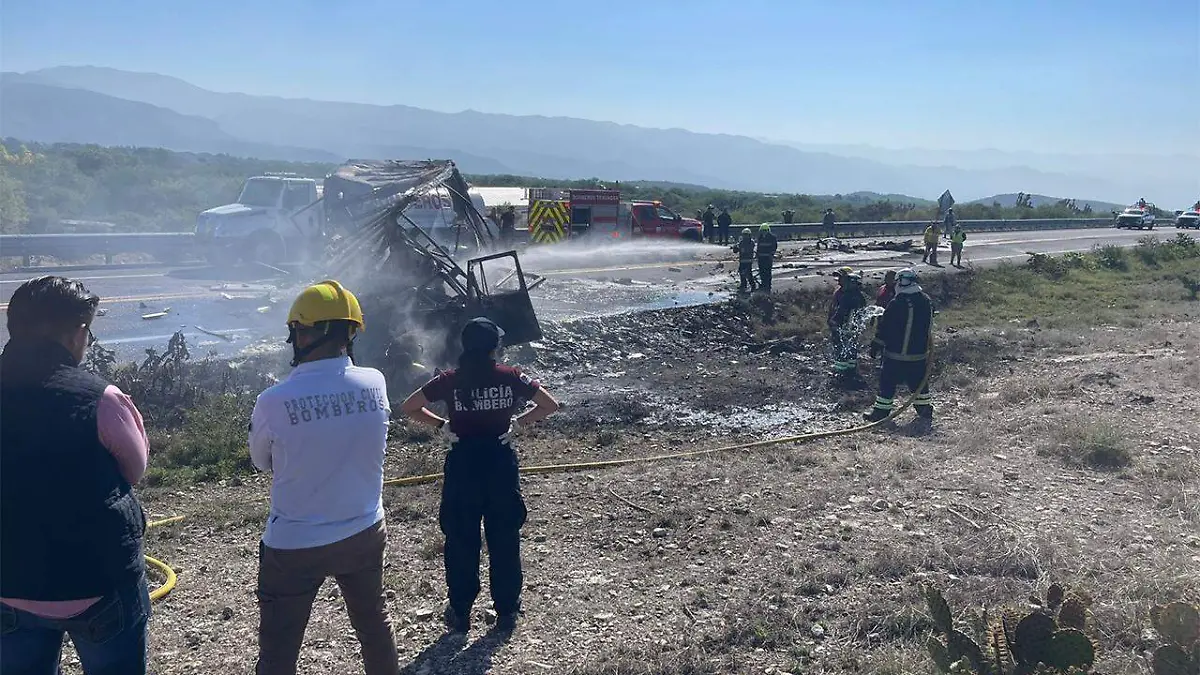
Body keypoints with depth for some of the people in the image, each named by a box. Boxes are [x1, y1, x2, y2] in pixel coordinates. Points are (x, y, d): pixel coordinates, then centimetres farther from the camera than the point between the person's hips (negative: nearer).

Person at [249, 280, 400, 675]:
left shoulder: (274, 401, -21)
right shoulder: (375, 384, -13)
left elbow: (262, 463, -3)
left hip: (294, 545, -3)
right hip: (364, 533, 3)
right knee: (374, 626, 26)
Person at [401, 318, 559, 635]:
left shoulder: (450, 380, -6)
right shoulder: (511, 377, -6)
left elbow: (409, 407, -2)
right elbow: (550, 405, -2)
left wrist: (441, 424, 3)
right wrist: (518, 421, 3)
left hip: (462, 465, 0)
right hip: (500, 463, 0)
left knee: (460, 541, 12)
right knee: (505, 540, 12)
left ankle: (460, 613, 21)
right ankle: (507, 611, 21)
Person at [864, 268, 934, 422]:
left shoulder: (897, 304, -18)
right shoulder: (927, 301, 4)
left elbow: (884, 328, -13)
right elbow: (929, 327, 17)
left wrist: (876, 346, -4)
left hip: (897, 354, -6)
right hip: (920, 353, 6)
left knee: (888, 382, 2)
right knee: (919, 381, 19)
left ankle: (881, 411, 5)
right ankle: (925, 408, 27)